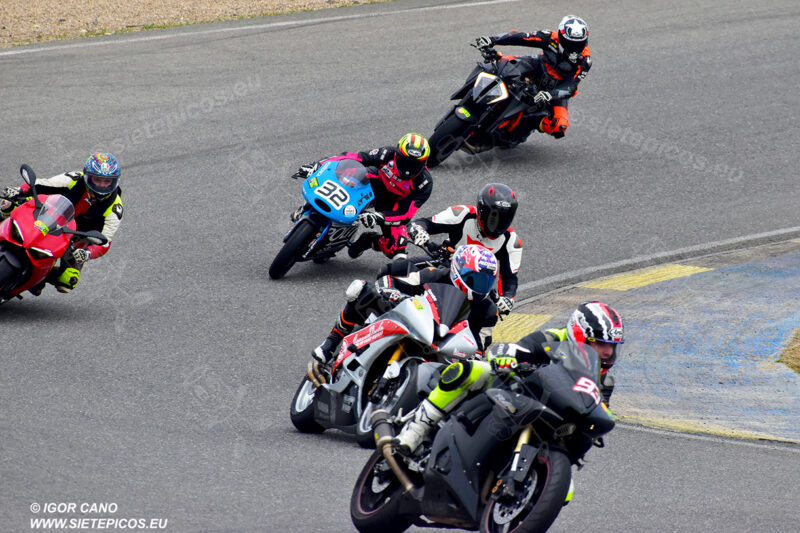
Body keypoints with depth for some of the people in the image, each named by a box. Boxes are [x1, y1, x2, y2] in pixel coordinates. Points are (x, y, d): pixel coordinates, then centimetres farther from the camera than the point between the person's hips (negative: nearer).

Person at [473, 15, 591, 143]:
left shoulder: (585, 60, -26)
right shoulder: (552, 38, -23)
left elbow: (571, 87, -34)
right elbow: (521, 37, -25)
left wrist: (550, 94, -52)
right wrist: (491, 40, -36)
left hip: (557, 90, -1)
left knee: (559, 125, -27)